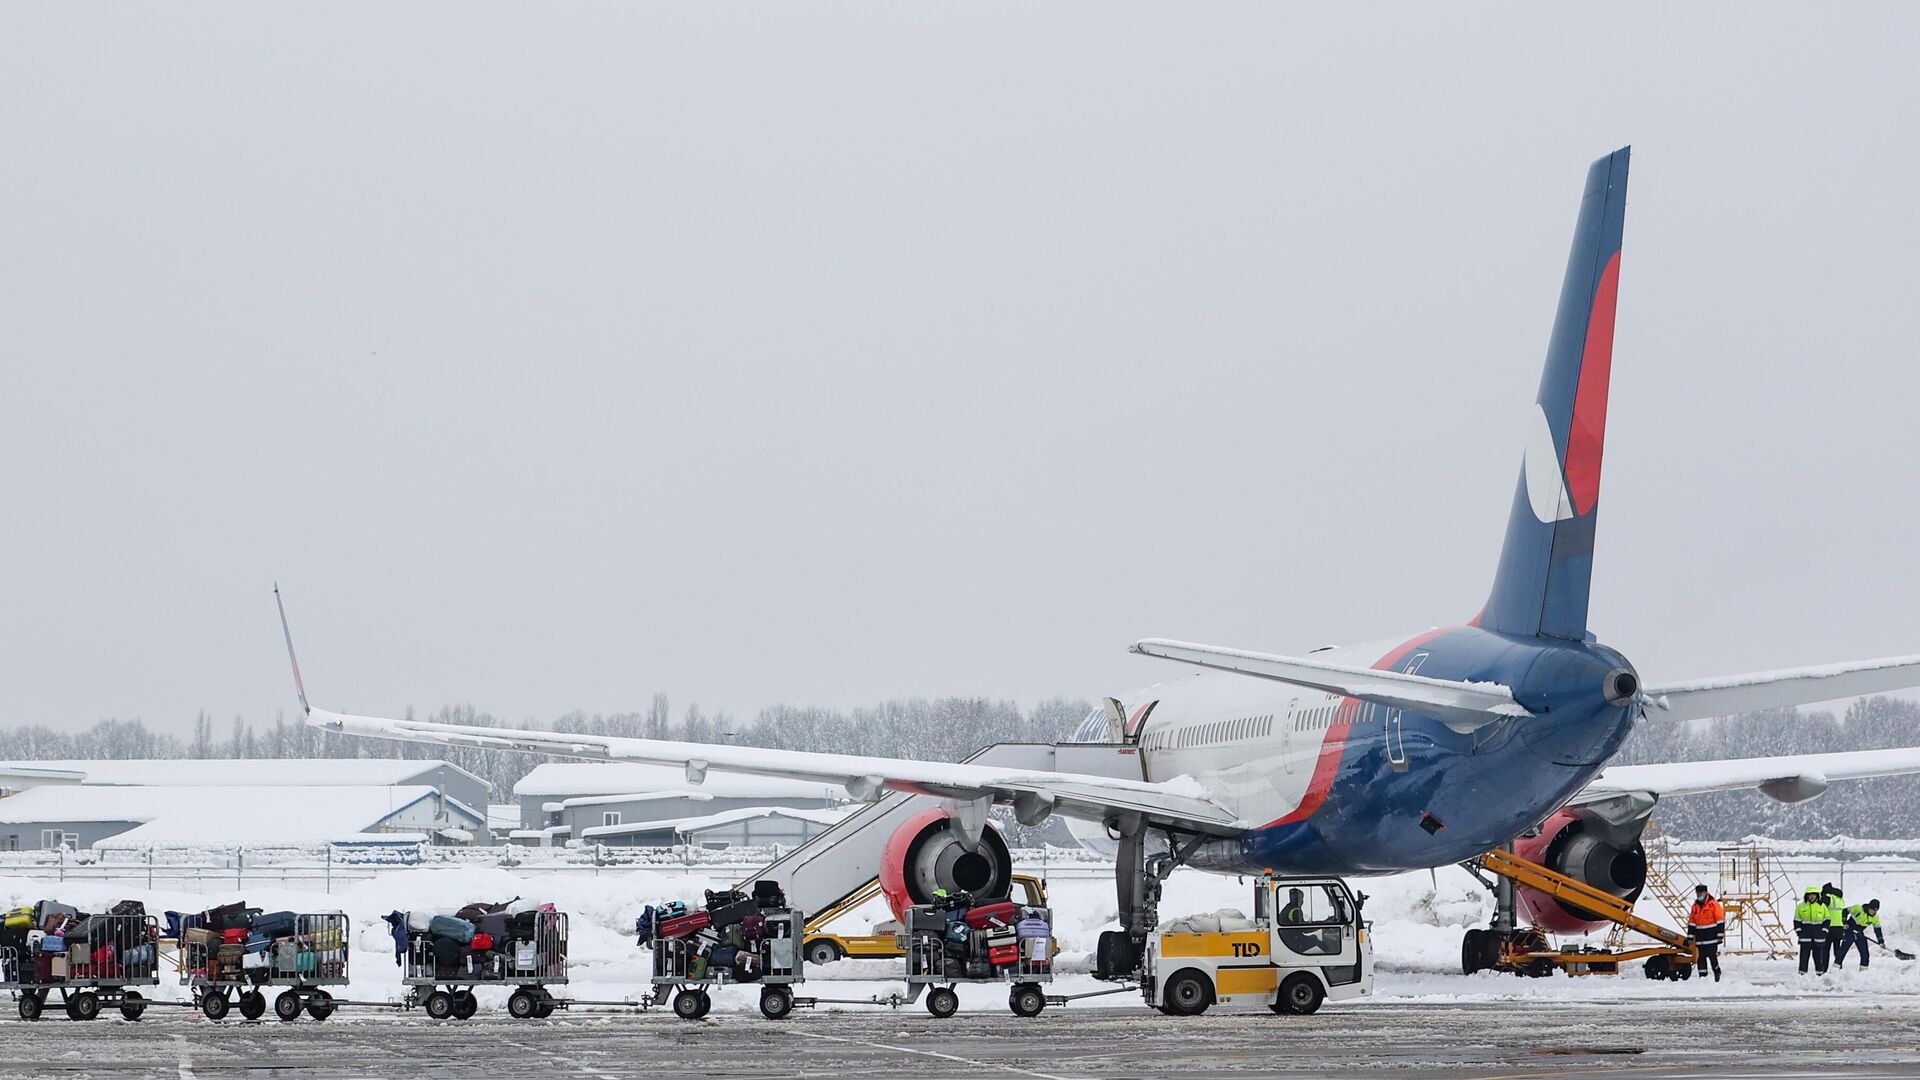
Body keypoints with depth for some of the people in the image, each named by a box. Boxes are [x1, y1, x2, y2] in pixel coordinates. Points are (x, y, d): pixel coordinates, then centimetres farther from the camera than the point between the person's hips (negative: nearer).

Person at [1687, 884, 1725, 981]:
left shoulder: (1713, 904, -6)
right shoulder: (1695, 906, 13)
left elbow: (1720, 920, -7)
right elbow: (1691, 922, 17)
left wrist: (1720, 935, -10)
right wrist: (1690, 936, 13)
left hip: (1711, 936, -6)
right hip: (1700, 938, 6)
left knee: (1712, 955, -9)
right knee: (1701, 957, 4)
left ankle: (1717, 972, 11)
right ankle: (1702, 976, 7)